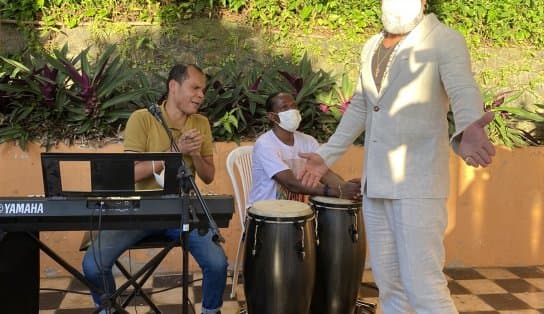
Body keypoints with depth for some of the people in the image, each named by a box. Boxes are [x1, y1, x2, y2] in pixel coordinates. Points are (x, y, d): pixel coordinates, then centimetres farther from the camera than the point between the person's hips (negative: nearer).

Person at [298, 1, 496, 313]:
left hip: (417, 183, -7)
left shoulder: (445, 40, -6)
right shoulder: (372, 47, 15)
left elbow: (464, 94, -23)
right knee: (389, 283, 12)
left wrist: (468, 131, -45)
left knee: (422, 285, -11)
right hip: (375, 183, 7)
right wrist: (327, 155, 22)